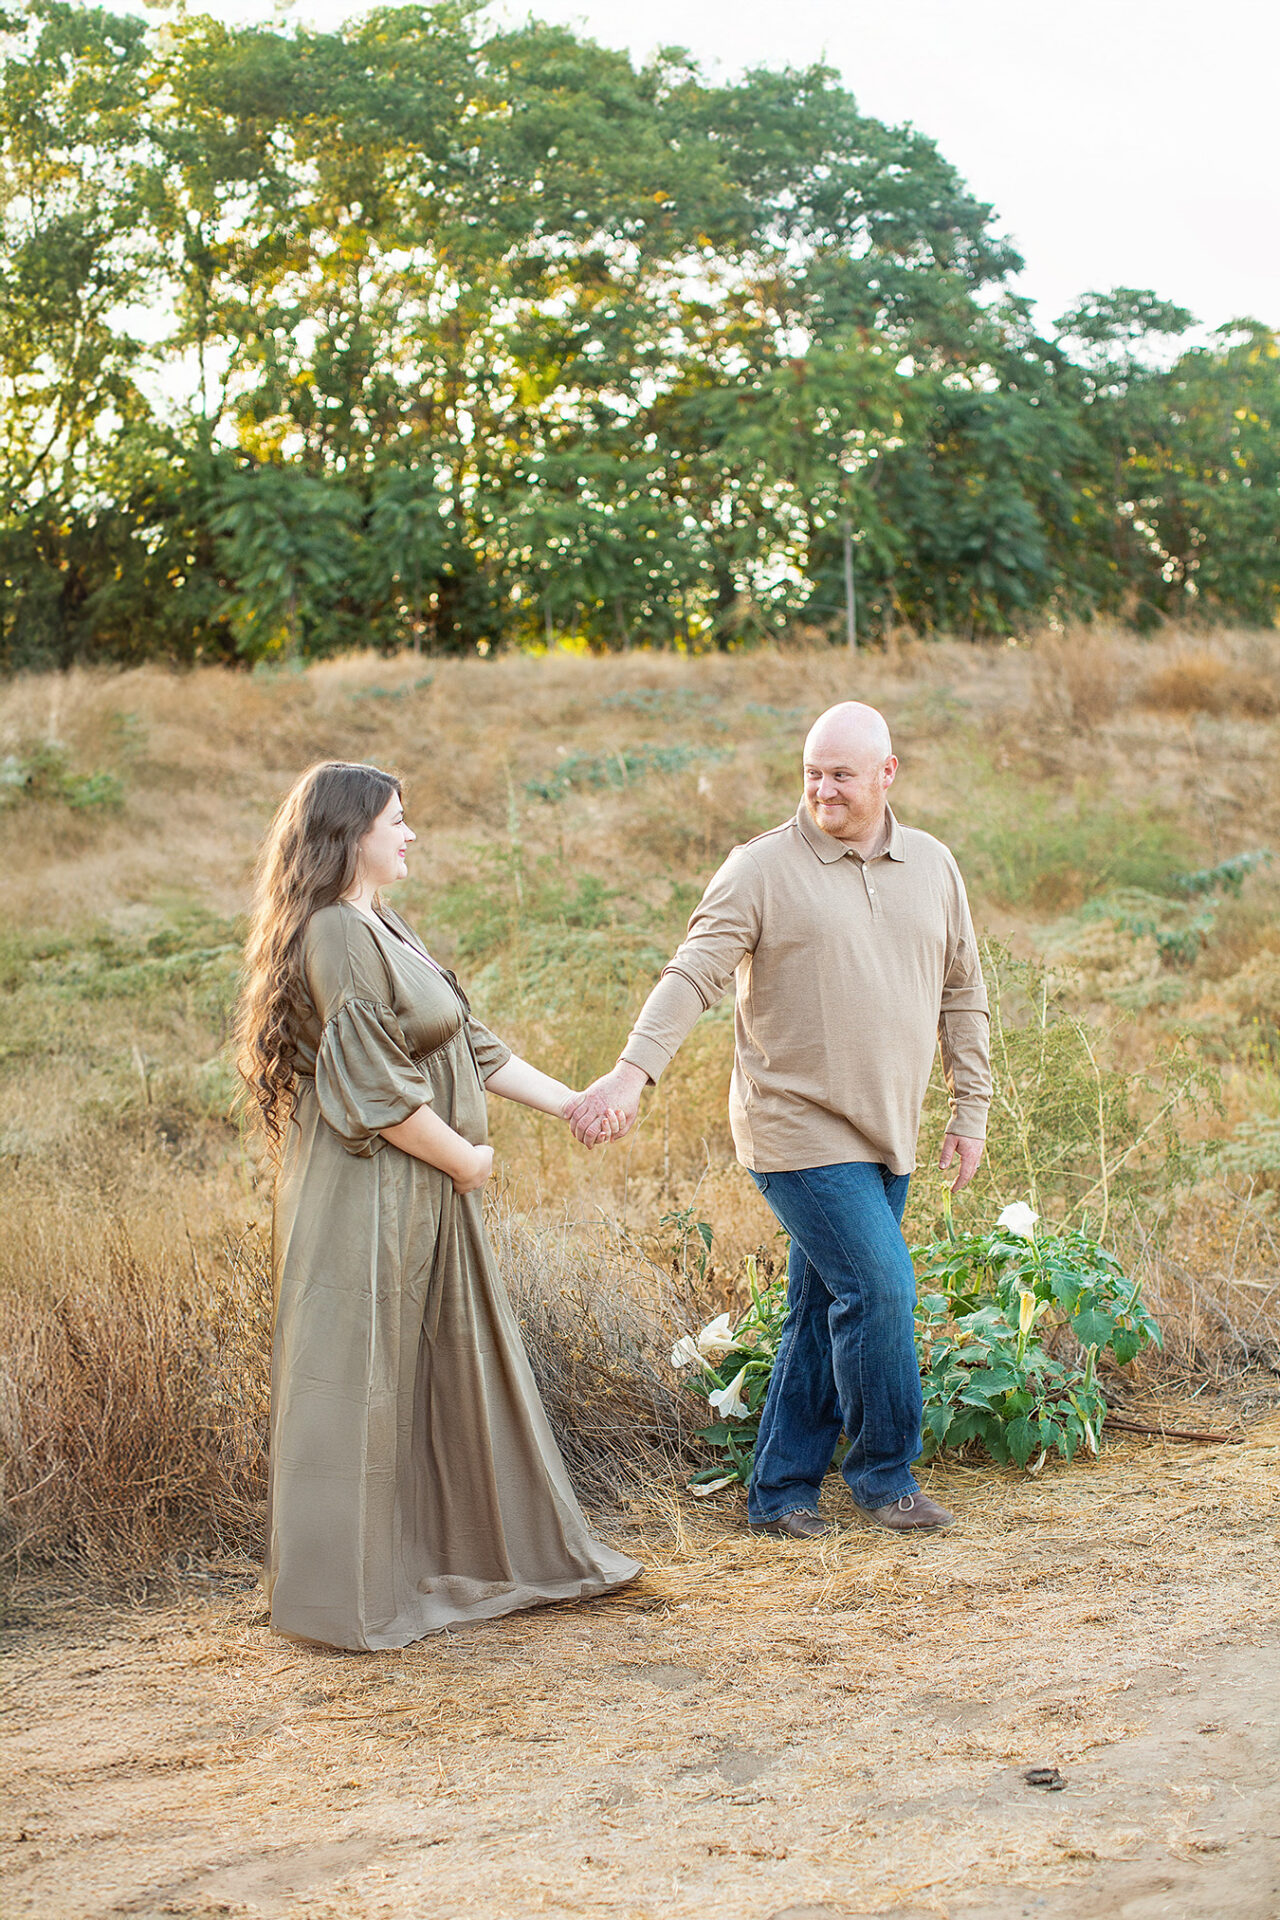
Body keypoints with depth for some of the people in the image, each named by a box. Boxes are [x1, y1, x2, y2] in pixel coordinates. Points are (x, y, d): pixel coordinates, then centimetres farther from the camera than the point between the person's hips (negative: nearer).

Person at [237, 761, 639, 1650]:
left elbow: (468, 1043, 17)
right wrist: (465, 1159, -10)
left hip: (428, 1198, 10)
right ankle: (346, 1594, 10)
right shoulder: (336, 934, -18)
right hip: (370, 1193, -10)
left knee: (458, 1368, 17)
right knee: (359, 1382, -1)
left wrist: (570, 1102, 13)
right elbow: (373, 1089, -22)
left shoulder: (385, 929, 14)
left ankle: (476, 1555, 29)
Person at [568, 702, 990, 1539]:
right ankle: (885, 1470, 8)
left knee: (826, 1307, 9)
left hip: (887, 1133, 6)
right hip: (800, 1127, -5)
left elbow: (962, 993, 16)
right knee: (878, 1285, -11)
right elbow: (693, 975, -15)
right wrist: (633, 1071, -29)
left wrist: (971, 1110, 14)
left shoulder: (933, 866, 9)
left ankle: (781, 1489, 19)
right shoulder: (763, 869, -8)